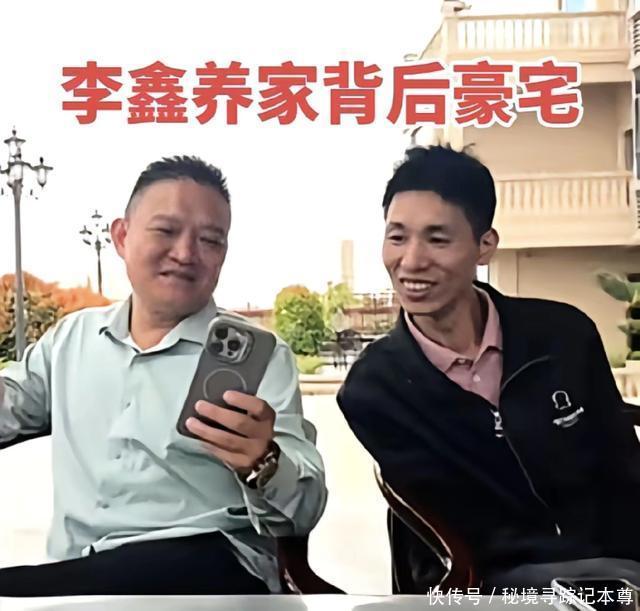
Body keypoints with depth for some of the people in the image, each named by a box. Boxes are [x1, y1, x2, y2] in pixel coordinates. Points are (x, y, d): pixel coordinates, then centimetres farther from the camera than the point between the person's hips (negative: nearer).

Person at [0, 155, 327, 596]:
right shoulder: (71, 336, 14)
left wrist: (263, 466, -28)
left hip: (206, 569, -5)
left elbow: (305, 510, -6)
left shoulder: (261, 354, -1)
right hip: (71, 574, 5)